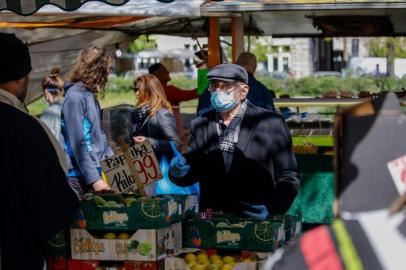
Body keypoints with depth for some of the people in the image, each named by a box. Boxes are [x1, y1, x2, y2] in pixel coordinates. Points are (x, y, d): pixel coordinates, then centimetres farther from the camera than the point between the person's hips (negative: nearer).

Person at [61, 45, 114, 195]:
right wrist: (94, 179, -20)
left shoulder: (91, 95, 13)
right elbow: (78, 144, -19)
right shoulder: (75, 96, -14)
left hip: (96, 170, 8)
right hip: (79, 177, -8)